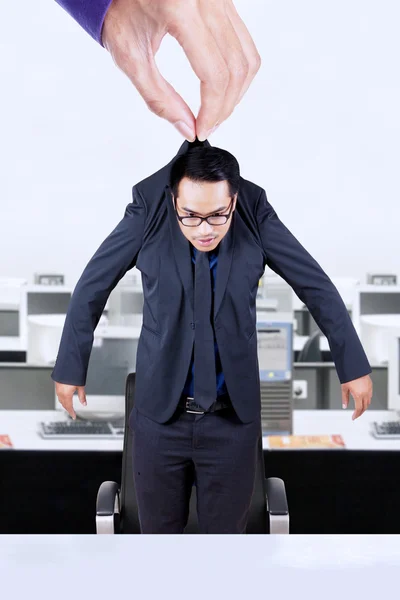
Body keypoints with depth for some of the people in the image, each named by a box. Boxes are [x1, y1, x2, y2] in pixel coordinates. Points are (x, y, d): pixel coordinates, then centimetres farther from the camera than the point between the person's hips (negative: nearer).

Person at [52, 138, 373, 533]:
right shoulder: (148, 216, -12)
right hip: (159, 414, 0)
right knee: (159, 530, 15)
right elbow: (91, 287, -2)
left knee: (227, 530, 12)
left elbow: (317, 287, -2)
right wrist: (70, 367, 3)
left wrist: (353, 366, 1)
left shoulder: (256, 219, -10)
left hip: (233, 417, 0)